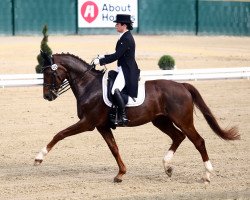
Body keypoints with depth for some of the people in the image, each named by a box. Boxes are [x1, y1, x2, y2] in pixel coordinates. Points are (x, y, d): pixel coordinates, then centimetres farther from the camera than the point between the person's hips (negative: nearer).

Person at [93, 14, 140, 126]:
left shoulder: (126, 39, -17)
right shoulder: (125, 37, 14)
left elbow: (117, 56, -22)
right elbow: (118, 55, 21)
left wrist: (100, 61, -18)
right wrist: (104, 57, 12)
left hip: (127, 71, -12)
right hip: (123, 69, 12)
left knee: (115, 90, -29)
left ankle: (123, 117, -30)